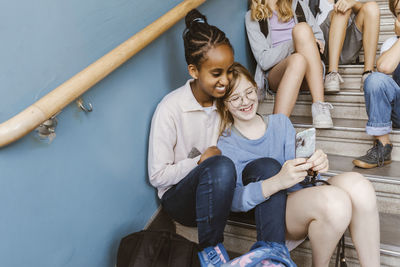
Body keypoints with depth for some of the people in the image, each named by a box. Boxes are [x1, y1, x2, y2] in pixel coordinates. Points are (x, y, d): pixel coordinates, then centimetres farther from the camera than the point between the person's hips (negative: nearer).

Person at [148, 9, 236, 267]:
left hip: (219, 188, 5)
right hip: (179, 196, -4)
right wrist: (201, 161, -20)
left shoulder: (226, 99, -2)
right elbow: (157, 176, -13)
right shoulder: (170, 108, -17)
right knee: (221, 165, -36)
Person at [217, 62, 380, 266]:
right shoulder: (225, 145, -2)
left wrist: (317, 163, -18)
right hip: (272, 212, -4)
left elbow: (295, 163, 6)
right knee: (333, 199, -31)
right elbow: (231, 199, -15)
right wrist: (277, 182, -31)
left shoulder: (280, 122, 13)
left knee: (355, 182, -25)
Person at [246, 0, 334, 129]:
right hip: (275, 75, -3)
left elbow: (320, 39, 17)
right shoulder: (252, 17, 8)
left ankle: (319, 106, -36)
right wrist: (294, 44, -13)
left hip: (308, 74, 3)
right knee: (297, 59, -35)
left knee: (302, 28, -24)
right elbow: (264, 61, -3)